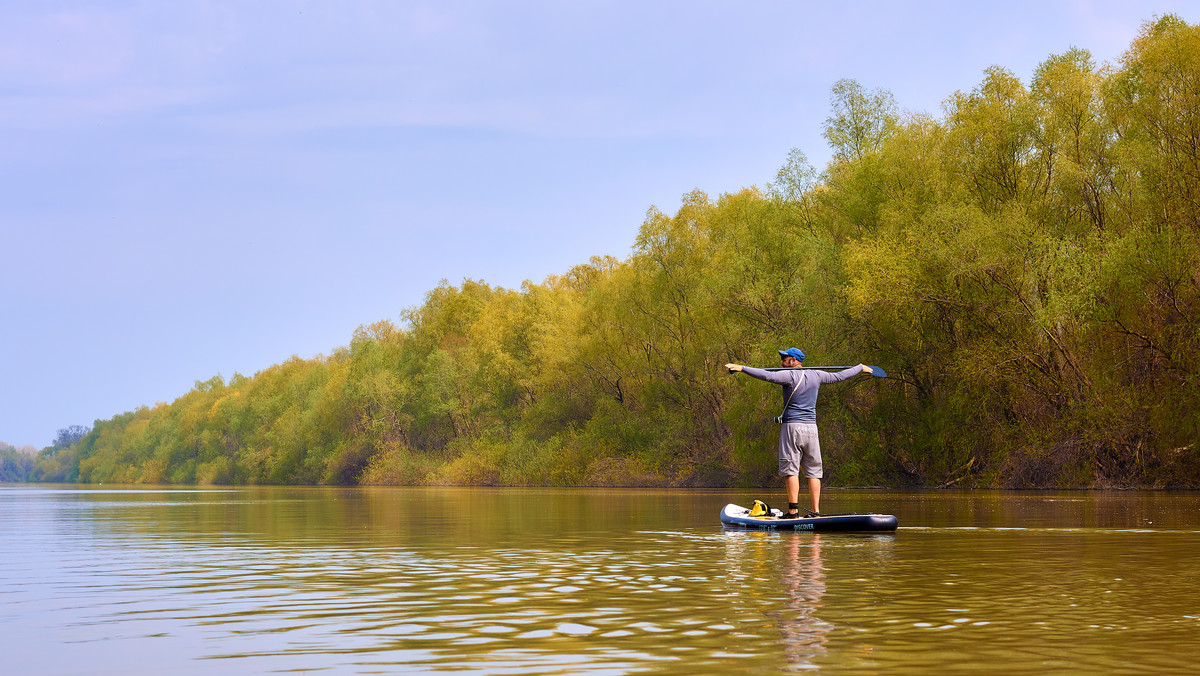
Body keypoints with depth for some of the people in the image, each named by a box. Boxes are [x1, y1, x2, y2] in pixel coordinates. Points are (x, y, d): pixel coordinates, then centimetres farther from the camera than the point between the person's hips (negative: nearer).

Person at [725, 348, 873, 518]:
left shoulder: (790, 376, -7)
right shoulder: (816, 376, 11)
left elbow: (767, 375, -21)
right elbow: (839, 376, 23)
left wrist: (742, 368, -22)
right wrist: (861, 368, 39)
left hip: (792, 427, -5)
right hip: (811, 428, 5)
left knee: (791, 469, -5)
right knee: (813, 470, 7)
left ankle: (793, 510, -10)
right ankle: (816, 510, 3)